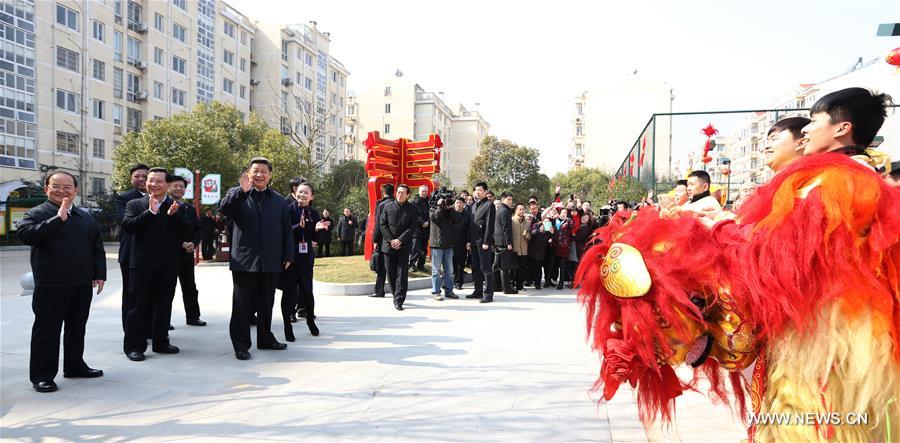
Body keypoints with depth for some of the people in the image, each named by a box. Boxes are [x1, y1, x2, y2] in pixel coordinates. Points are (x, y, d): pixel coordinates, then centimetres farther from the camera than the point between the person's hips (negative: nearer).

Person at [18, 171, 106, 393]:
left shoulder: (86, 217, 12)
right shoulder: (37, 213, -3)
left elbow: (97, 248, 14)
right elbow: (25, 234, -23)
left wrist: (99, 274, 5)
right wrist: (58, 218, -26)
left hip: (82, 284, 5)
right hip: (50, 285, -5)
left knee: (77, 328, 15)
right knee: (47, 329, 1)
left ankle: (75, 365, 29)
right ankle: (42, 375, 9)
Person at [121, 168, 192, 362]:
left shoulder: (177, 207, 5)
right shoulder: (135, 205, 3)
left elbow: (188, 233, -4)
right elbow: (127, 226, -13)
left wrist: (173, 215, -18)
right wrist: (150, 212, -20)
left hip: (168, 265, 2)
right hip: (142, 264, -2)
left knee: (164, 305, 11)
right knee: (139, 305, 2)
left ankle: (161, 342, 22)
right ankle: (133, 345, 10)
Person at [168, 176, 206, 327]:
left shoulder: (190, 209, 14)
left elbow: (197, 230, 12)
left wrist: (193, 243, -7)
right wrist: (180, 243, -17)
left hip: (187, 254, 5)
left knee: (190, 287, 10)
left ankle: (193, 316, 19)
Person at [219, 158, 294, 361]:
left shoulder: (279, 201, 11)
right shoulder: (237, 195, 4)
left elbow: (287, 231, 11)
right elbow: (223, 209, -17)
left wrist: (288, 256, 6)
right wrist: (242, 191, -27)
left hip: (271, 262, 3)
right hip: (244, 261, -3)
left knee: (267, 304, 14)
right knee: (242, 305, 2)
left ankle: (265, 338, 28)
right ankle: (241, 345, 11)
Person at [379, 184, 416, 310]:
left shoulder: (412, 209, 2)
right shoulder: (388, 206, 7)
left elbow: (412, 228, -4)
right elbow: (382, 224, 3)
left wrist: (400, 240, -13)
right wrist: (391, 240, -7)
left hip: (403, 246, -2)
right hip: (388, 244, 2)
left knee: (402, 274, -5)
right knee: (391, 272, 7)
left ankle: (399, 301, -4)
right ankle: (397, 296, 23)